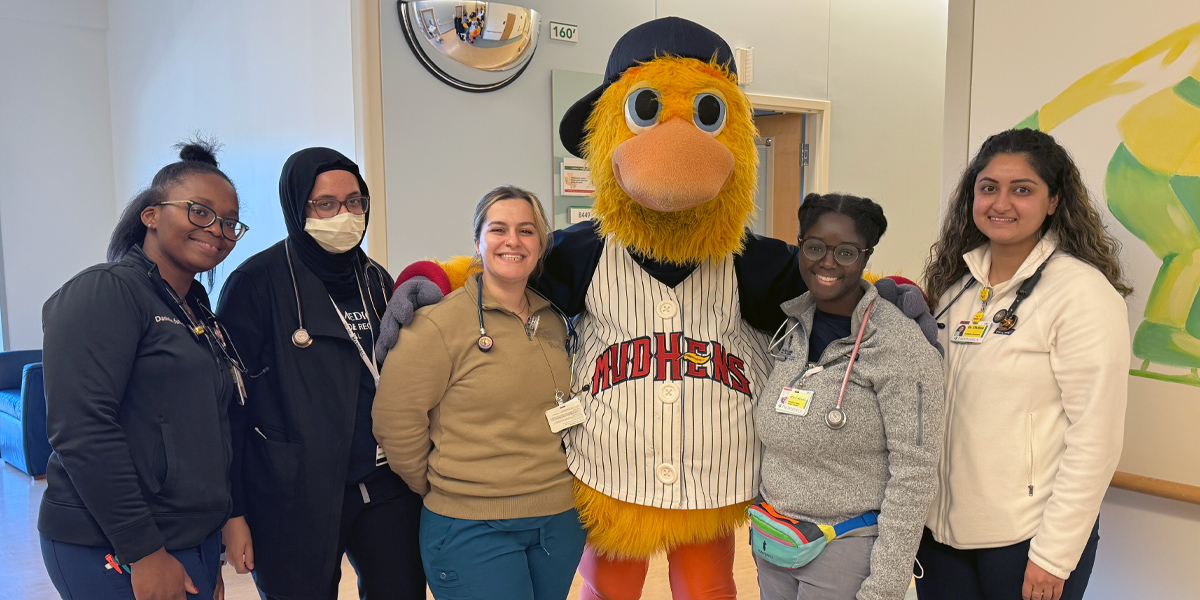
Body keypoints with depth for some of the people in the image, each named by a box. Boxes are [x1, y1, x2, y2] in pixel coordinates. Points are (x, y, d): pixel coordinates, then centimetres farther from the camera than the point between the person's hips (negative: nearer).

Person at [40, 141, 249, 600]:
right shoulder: (107, 292, -12)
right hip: (111, 552, -8)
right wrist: (144, 553, -19)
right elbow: (80, 429, -21)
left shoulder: (198, 315, 12)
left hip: (197, 542, 8)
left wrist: (211, 558, 16)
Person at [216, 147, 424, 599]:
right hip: (294, 501, -5)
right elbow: (229, 403, -8)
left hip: (386, 491, 5)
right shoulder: (257, 283, -8)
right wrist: (233, 512, -10)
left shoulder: (376, 280, 9)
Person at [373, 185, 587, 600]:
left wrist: (553, 477, 13)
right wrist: (440, 490, -1)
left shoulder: (554, 321, 6)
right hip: (474, 531, -5)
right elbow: (396, 422, -11)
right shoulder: (439, 323, -12)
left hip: (560, 520, 6)